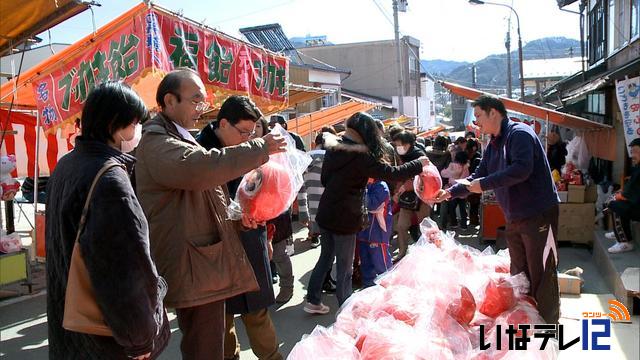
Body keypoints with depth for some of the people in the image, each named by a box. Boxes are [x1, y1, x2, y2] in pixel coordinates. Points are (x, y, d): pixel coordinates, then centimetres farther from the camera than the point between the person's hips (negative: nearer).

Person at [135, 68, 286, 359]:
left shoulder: (180, 138, 20)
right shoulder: (156, 142, -14)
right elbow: (198, 166, -35)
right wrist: (260, 148, -28)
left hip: (204, 262, 11)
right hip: (193, 269, -10)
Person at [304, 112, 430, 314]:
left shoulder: (333, 149, 5)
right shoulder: (360, 156, -17)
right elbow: (390, 174, -17)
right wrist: (418, 165, -6)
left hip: (325, 214, 7)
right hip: (344, 218, -7)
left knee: (325, 258, 18)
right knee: (345, 267, 4)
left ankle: (313, 301, 24)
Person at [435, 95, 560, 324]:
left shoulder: (519, 134, -14)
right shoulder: (493, 145, 15)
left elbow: (522, 169, -29)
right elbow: (478, 176, 20)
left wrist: (484, 184, -24)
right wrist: (451, 192, 8)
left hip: (539, 215, -10)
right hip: (514, 218, 10)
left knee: (542, 276, -4)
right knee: (518, 274, 17)